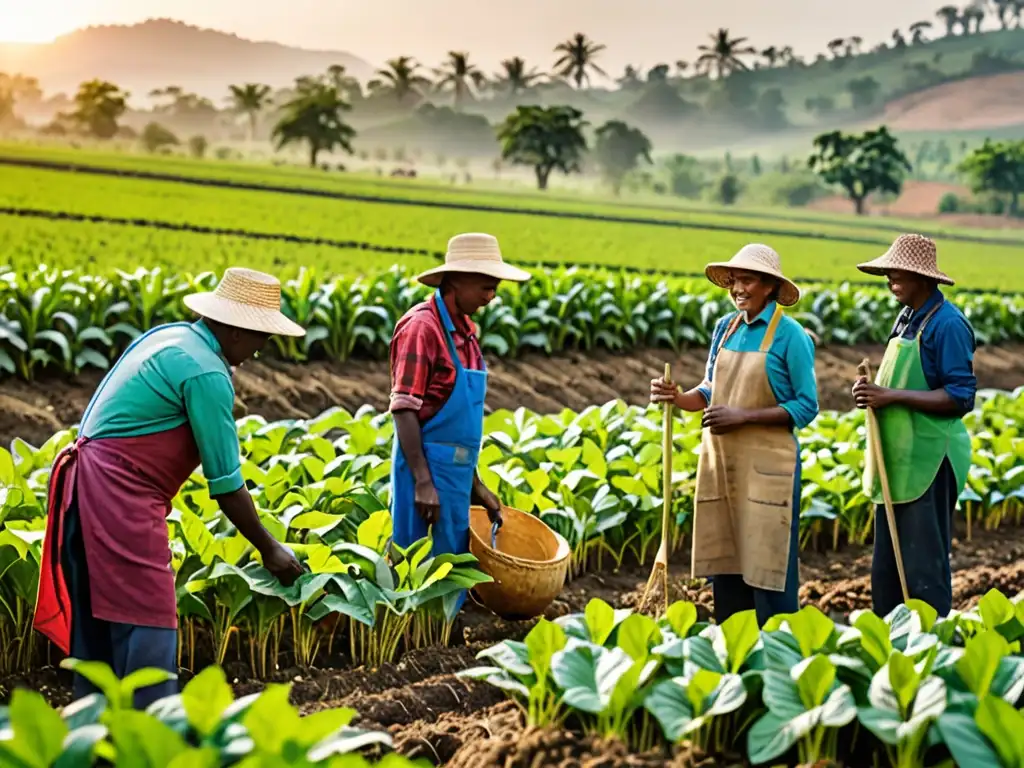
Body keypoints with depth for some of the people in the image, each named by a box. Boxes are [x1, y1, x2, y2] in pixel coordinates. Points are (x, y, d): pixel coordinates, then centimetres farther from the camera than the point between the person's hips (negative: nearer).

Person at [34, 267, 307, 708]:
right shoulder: (206, 373, -14)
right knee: (148, 625, -8)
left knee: (95, 623, 14)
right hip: (120, 495, -10)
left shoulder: (170, 336, 14)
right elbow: (225, 484, -12)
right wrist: (269, 550, -2)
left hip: (89, 484, 10)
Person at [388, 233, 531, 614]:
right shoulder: (422, 326, -15)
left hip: (457, 468, 9)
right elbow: (404, 408, -19)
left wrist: (474, 483, 17)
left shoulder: (463, 329, 11)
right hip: (428, 464, -9)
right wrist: (422, 481, -23)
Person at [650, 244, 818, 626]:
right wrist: (678, 398, -6)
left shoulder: (790, 336, -8)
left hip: (767, 463, -6)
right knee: (723, 561, 9)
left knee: (767, 565, -2)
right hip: (720, 459, 6)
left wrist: (744, 416, -18)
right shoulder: (725, 328, 9)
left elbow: (807, 406, -9)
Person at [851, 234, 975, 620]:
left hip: (928, 461, -9)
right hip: (897, 459, 9)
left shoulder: (947, 324, -13)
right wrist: (875, 391, 2)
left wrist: (893, 396, -22)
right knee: (885, 568, 13)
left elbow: (960, 398, -18)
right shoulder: (907, 318, 14)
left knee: (924, 569, -3)